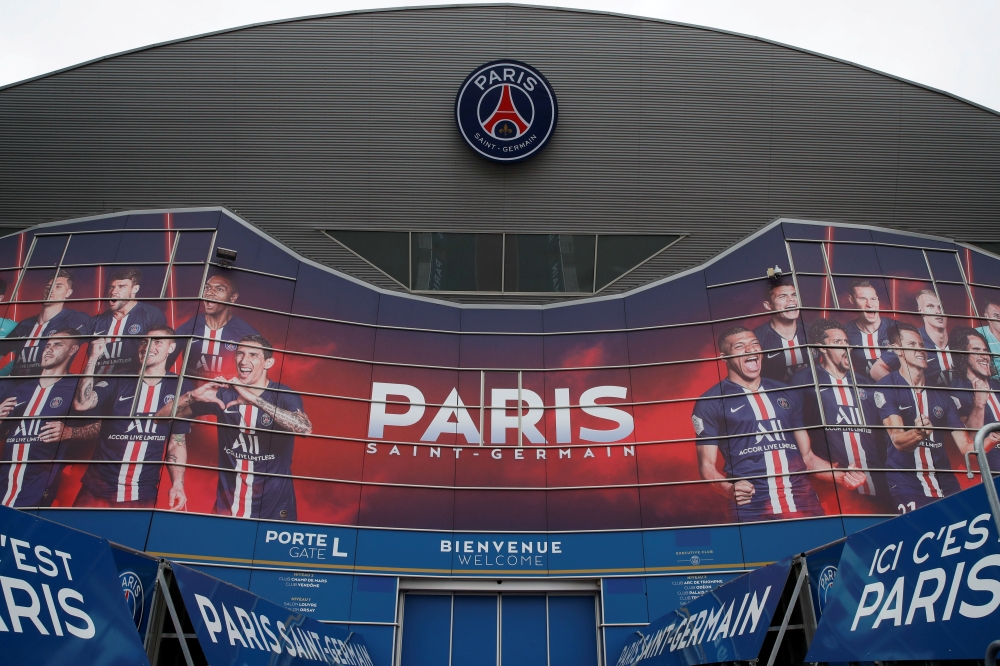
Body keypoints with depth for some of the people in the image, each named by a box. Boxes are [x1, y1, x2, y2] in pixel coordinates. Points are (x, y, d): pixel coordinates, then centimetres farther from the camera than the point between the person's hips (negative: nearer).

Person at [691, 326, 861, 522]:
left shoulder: (785, 393, 16)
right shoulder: (710, 403, 2)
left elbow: (807, 456, 20)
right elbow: (707, 465, -1)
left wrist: (842, 475, 4)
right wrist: (729, 489, -20)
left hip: (804, 504, 4)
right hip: (752, 510, -4)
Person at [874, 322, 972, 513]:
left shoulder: (941, 392, 10)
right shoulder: (886, 387, -6)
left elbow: (966, 446, 7)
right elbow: (898, 440, -17)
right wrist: (918, 433, -37)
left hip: (945, 484, 5)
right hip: (907, 487, -4)